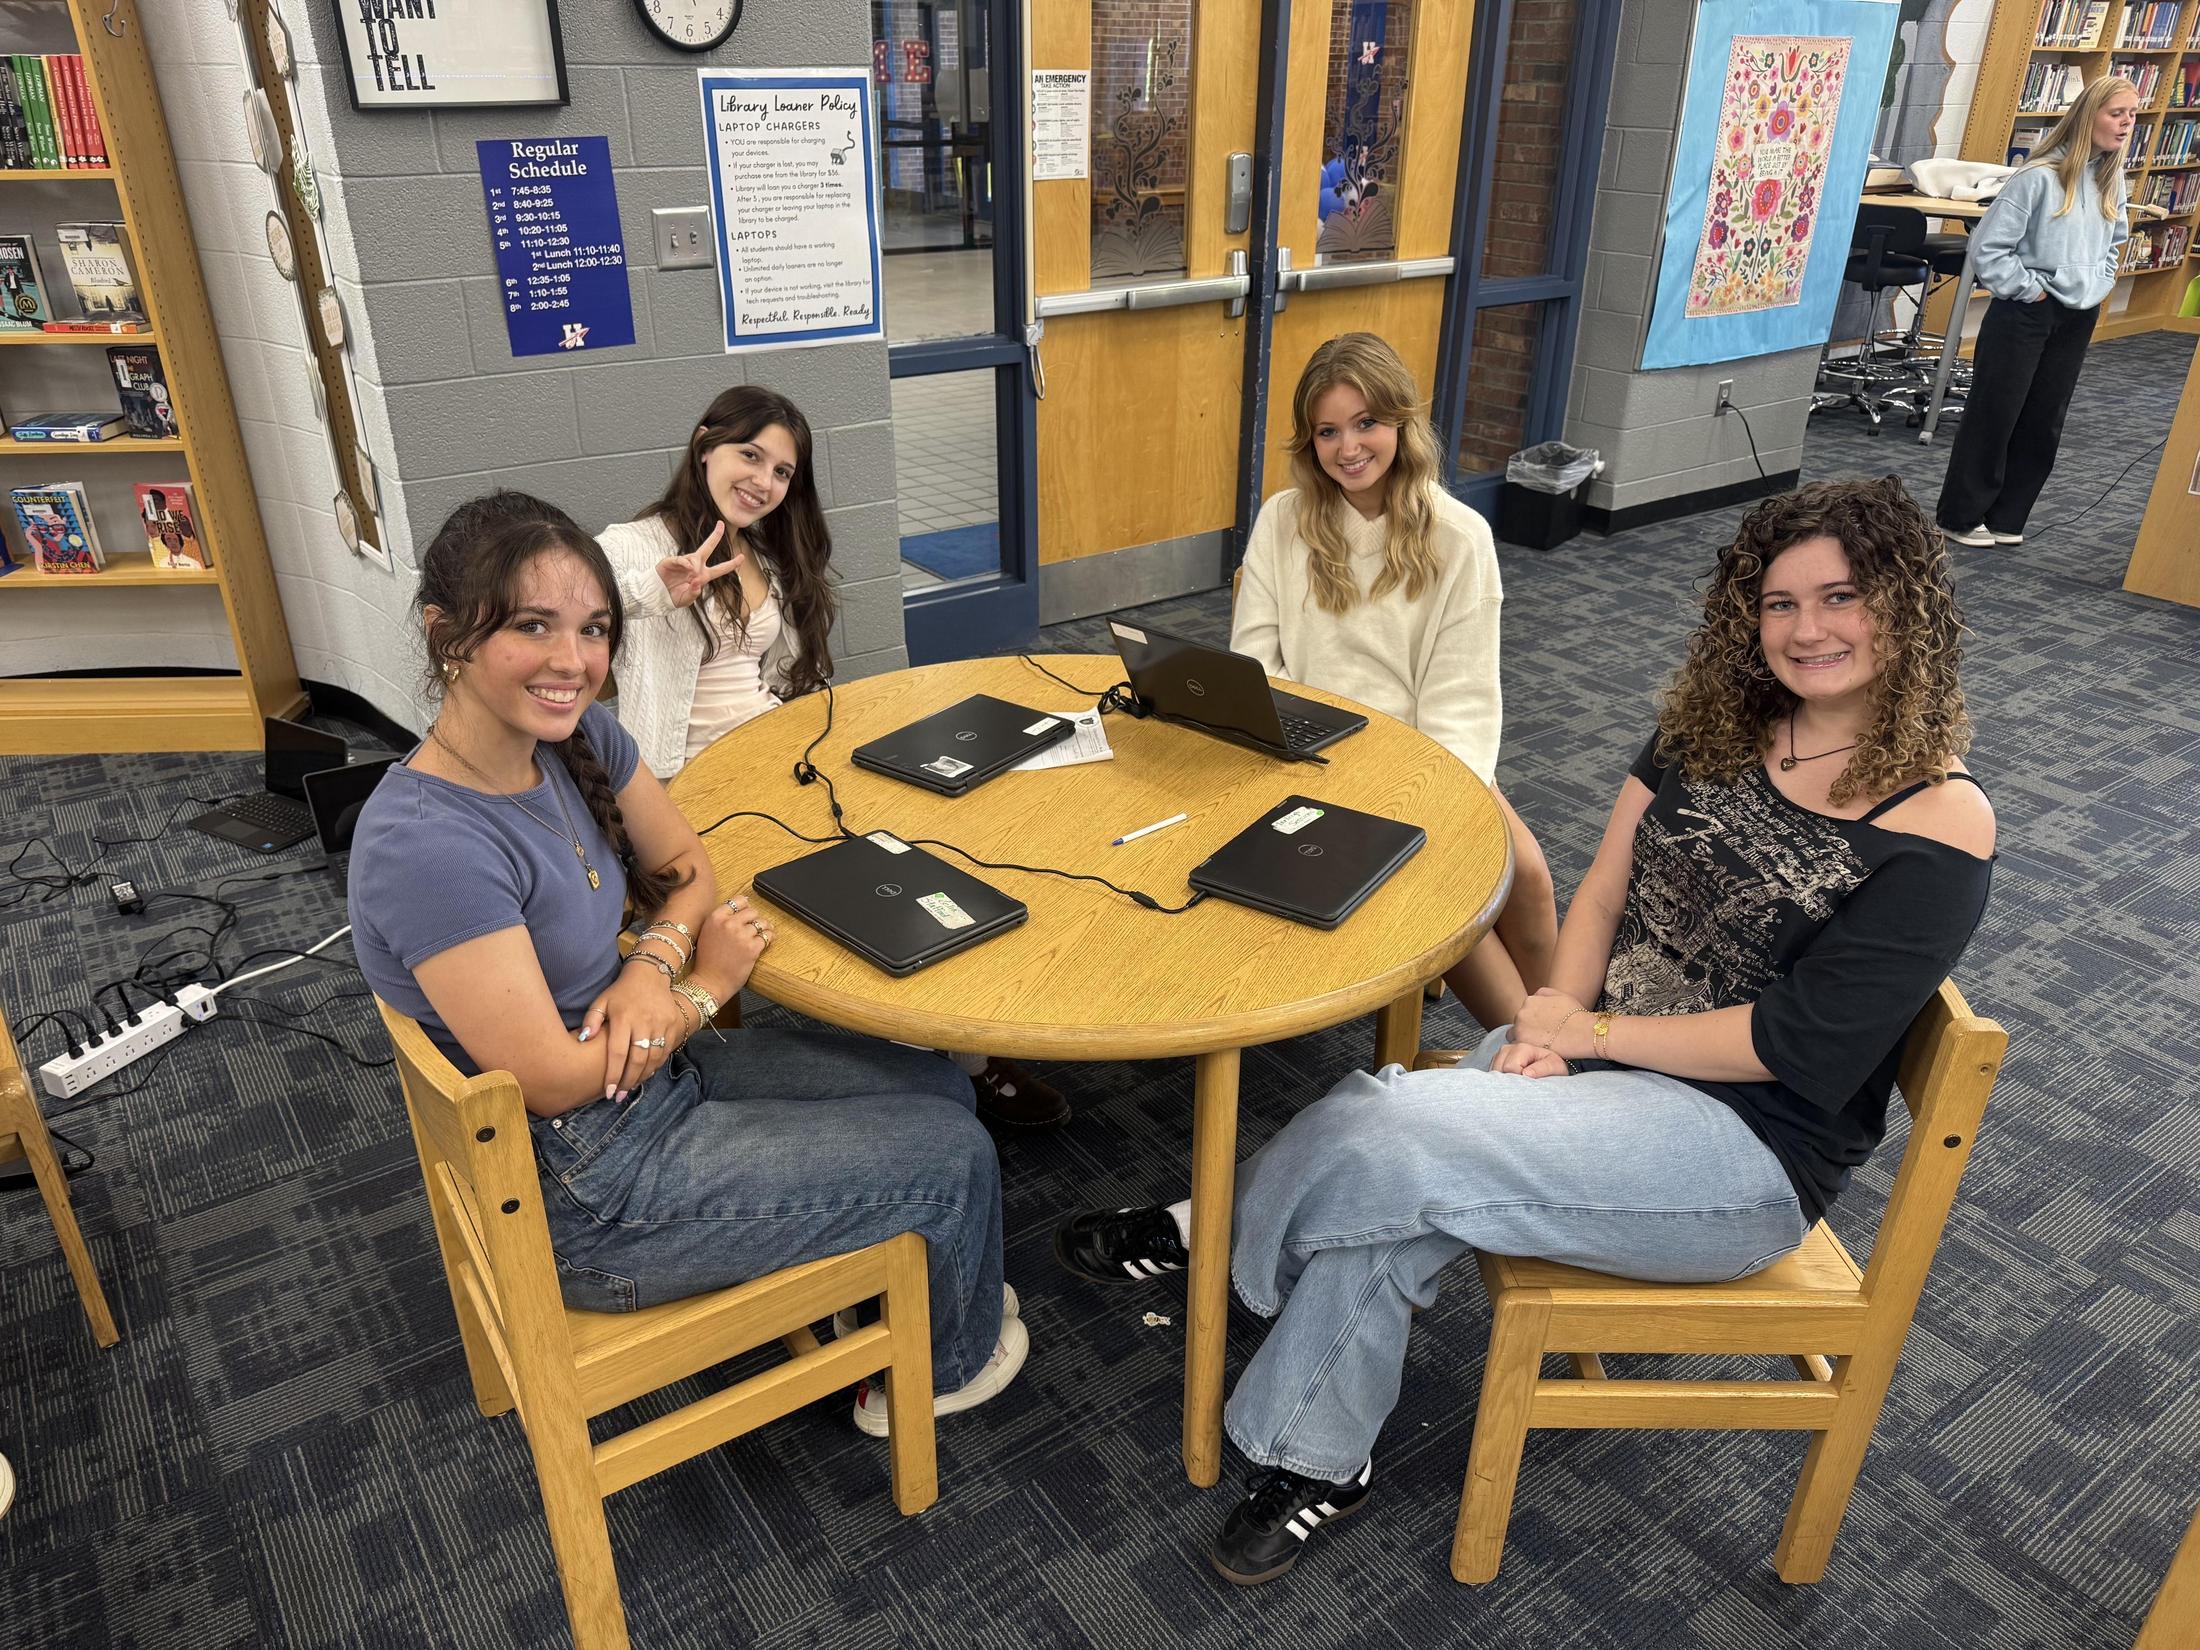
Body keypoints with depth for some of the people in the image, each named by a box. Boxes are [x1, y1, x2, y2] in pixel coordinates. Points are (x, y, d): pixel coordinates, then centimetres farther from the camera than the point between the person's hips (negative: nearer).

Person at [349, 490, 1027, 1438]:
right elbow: (554, 1081, -26)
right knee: (954, 1156, -1)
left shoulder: (580, 740, -7)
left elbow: (682, 866, 7)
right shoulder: (425, 845, -31)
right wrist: (704, 988, -12)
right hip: (583, 1193, -8)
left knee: (937, 1088, 10)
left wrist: (654, 967, -14)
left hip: (651, 1073, 8)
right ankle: (949, 1364, 30)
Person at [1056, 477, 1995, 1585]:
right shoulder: (1712, 727, 6)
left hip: (1748, 1142, -5)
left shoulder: (1938, 820, -12)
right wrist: (1548, 1022, -12)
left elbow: (1795, 1042, -16)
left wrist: (1585, 1029, -13)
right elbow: (1603, 890, 5)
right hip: (1597, 1059, 6)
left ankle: (1215, 1233, 4)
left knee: (1388, 1133, -24)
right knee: (1394, 1218, -22)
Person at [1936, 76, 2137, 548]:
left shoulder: (2111, 179, 7)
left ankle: (2005, 518, 18)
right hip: (2025, 315, -7)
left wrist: (2097, 287, 8)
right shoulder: (2039, 177, -15)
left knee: (2043, 424, 9)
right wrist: (2029, 289, -12)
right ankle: (1961, 516, 11)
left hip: (2077, 320, 7)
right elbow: (1989, 248, -17)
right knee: (1994, 415, 1)